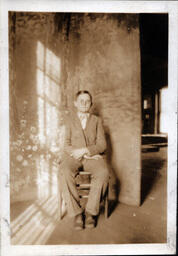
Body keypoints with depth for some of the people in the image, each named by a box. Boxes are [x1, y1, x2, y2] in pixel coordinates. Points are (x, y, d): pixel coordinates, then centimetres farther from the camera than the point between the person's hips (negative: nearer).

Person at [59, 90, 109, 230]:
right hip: (73, 156, 0)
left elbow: (102, 145, 4)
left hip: (93, 157, 1)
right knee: (65, 173, -32)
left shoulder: (97, 120, 15)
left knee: (103, 173, -31)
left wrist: (85, 150, -14)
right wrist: (83, 154, -11)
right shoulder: (69, 119, 13)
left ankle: (91, 211, -14)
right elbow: (66, 144, 4)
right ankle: (76, 212, -17)